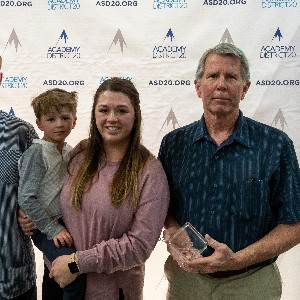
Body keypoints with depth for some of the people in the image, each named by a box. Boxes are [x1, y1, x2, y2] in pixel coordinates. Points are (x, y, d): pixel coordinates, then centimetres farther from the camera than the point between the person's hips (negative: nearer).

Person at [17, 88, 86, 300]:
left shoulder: (70, 152, 6)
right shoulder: (36, 153, -14)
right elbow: (26, 199, -18)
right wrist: (53, 229, -15)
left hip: (68, 224, 7)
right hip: (46, 228, -7)